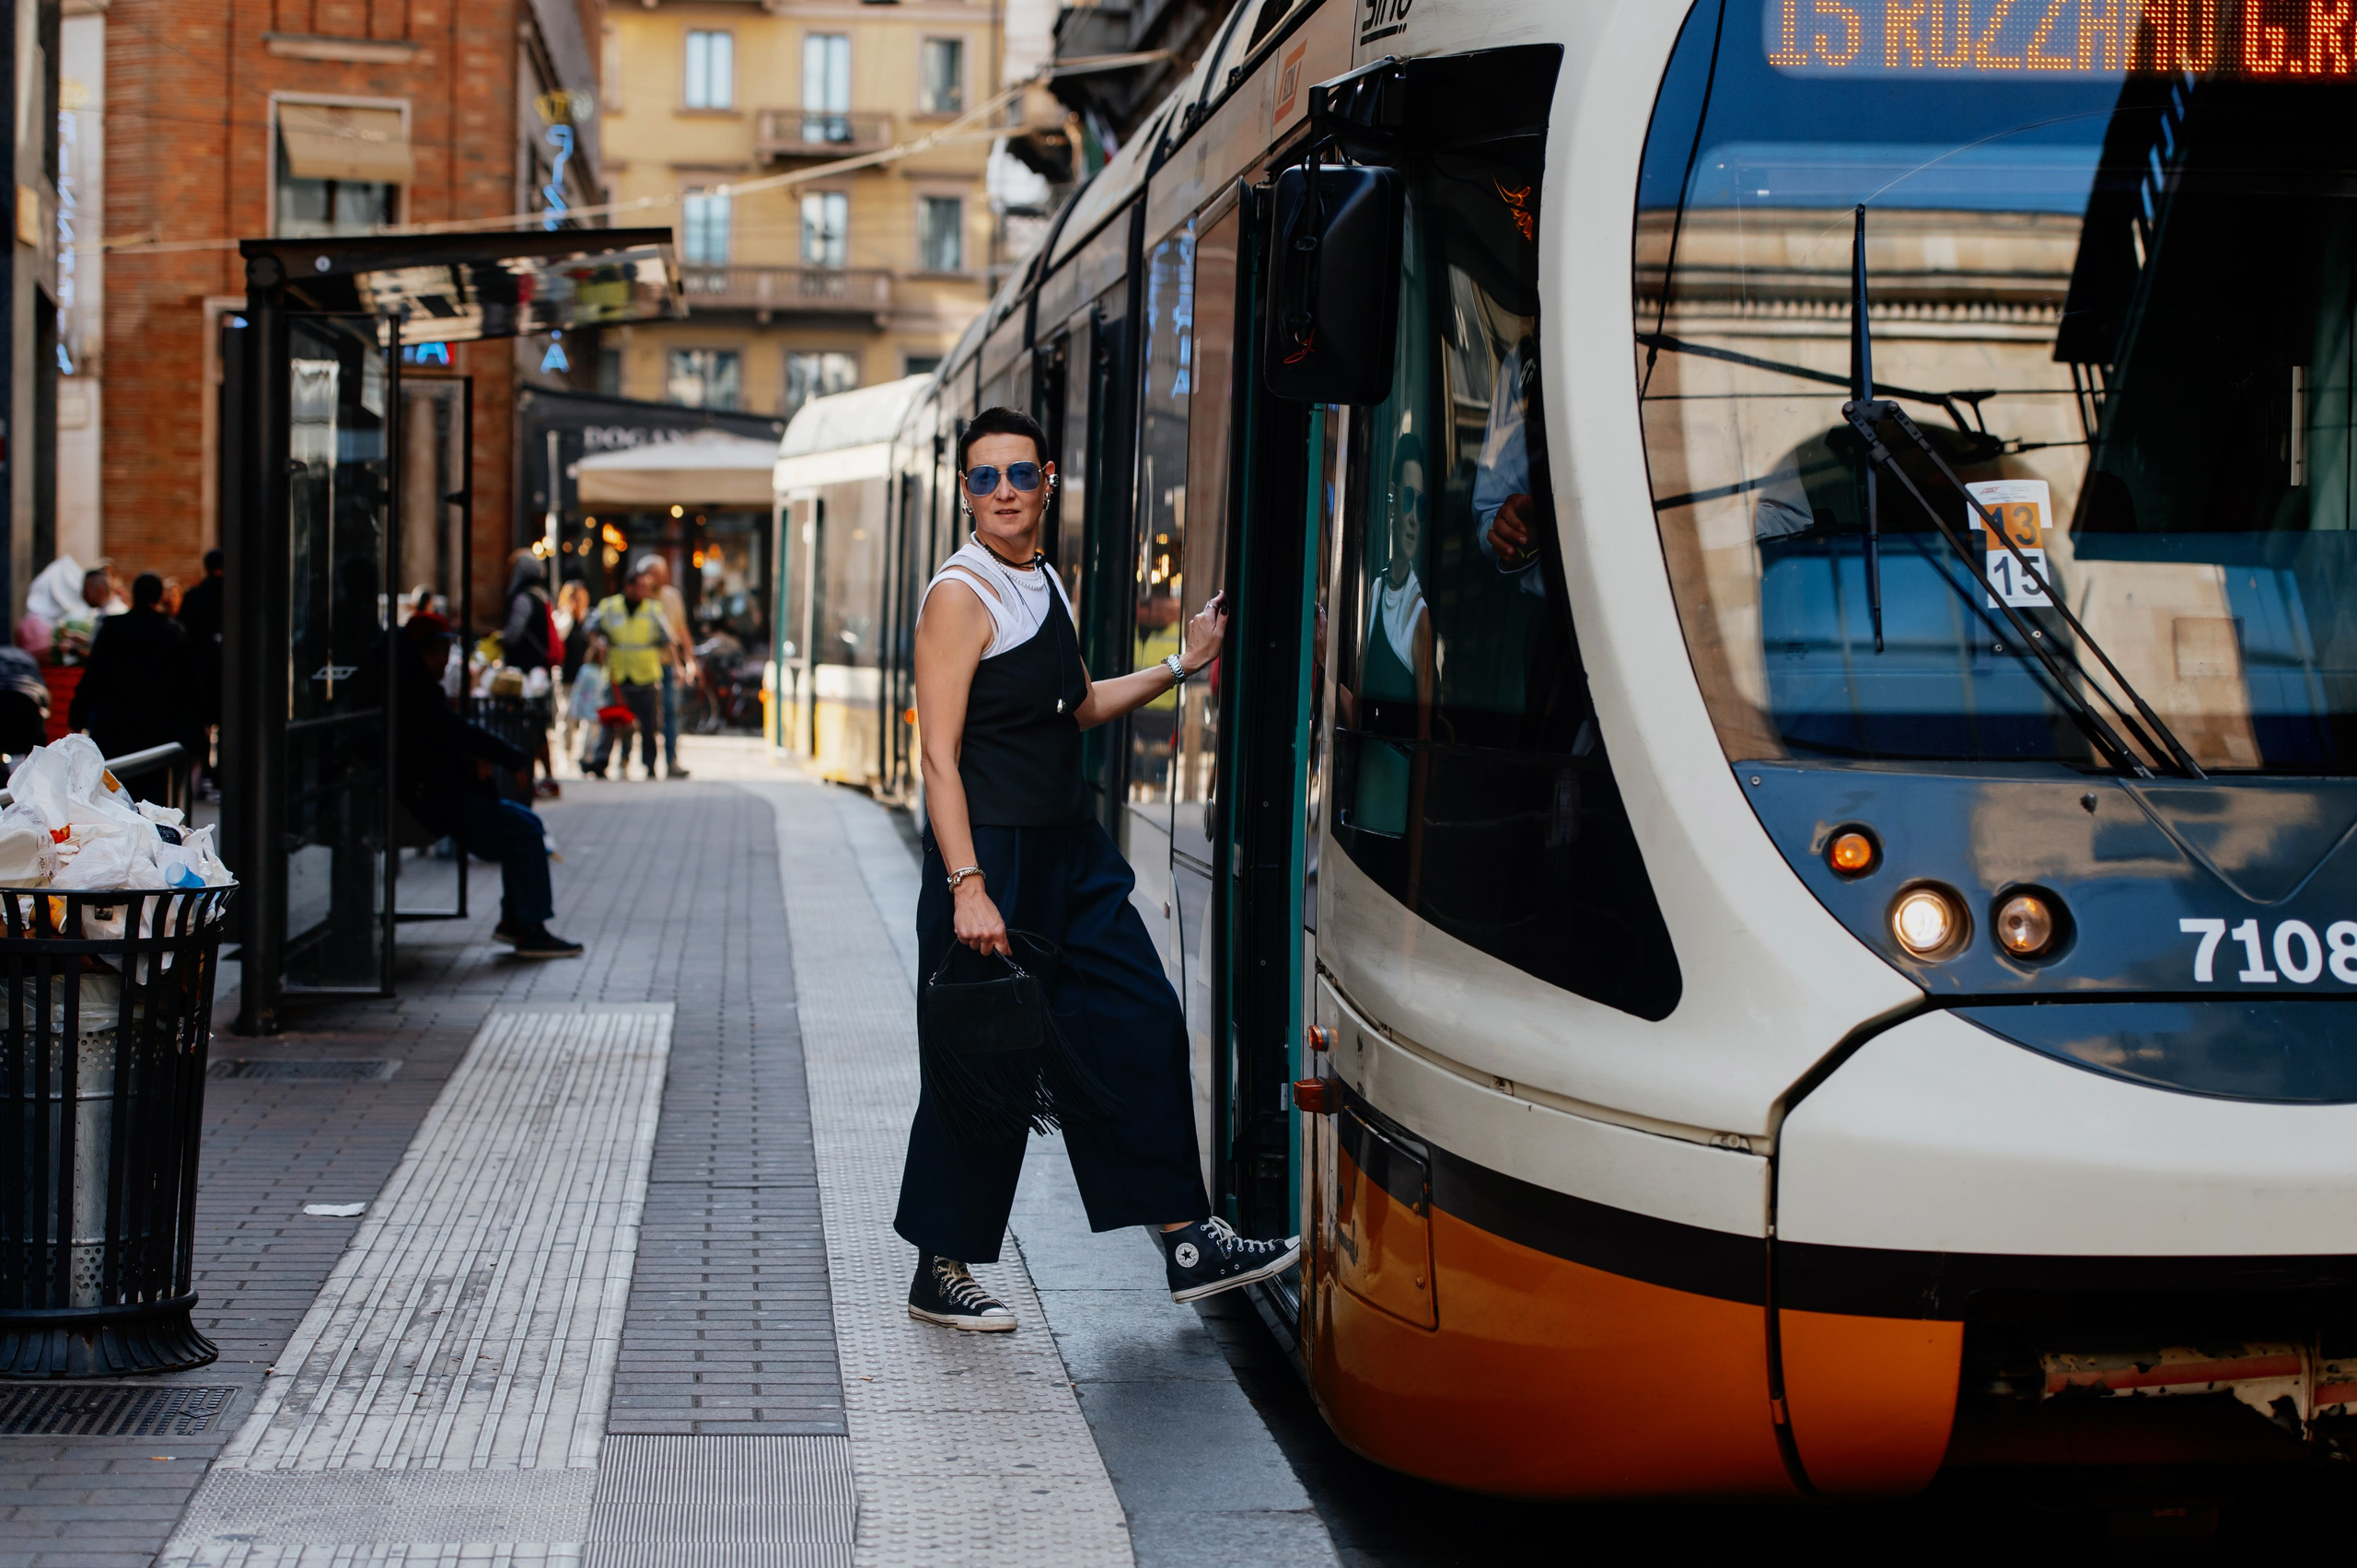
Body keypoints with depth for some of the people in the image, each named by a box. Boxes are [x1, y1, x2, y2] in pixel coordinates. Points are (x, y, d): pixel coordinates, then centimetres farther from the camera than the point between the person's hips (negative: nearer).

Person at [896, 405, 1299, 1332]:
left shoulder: (1044, 583, 13)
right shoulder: (962, 595, -13)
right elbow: (939, 755, -18)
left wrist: (1183, 666, 19)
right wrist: (967, 886, -25)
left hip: (1069, 847, 8)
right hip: (993, 848, -8)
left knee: (1141, 1027, 7)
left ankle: (1189, 1245, 15)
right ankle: (939, 1274, 12)